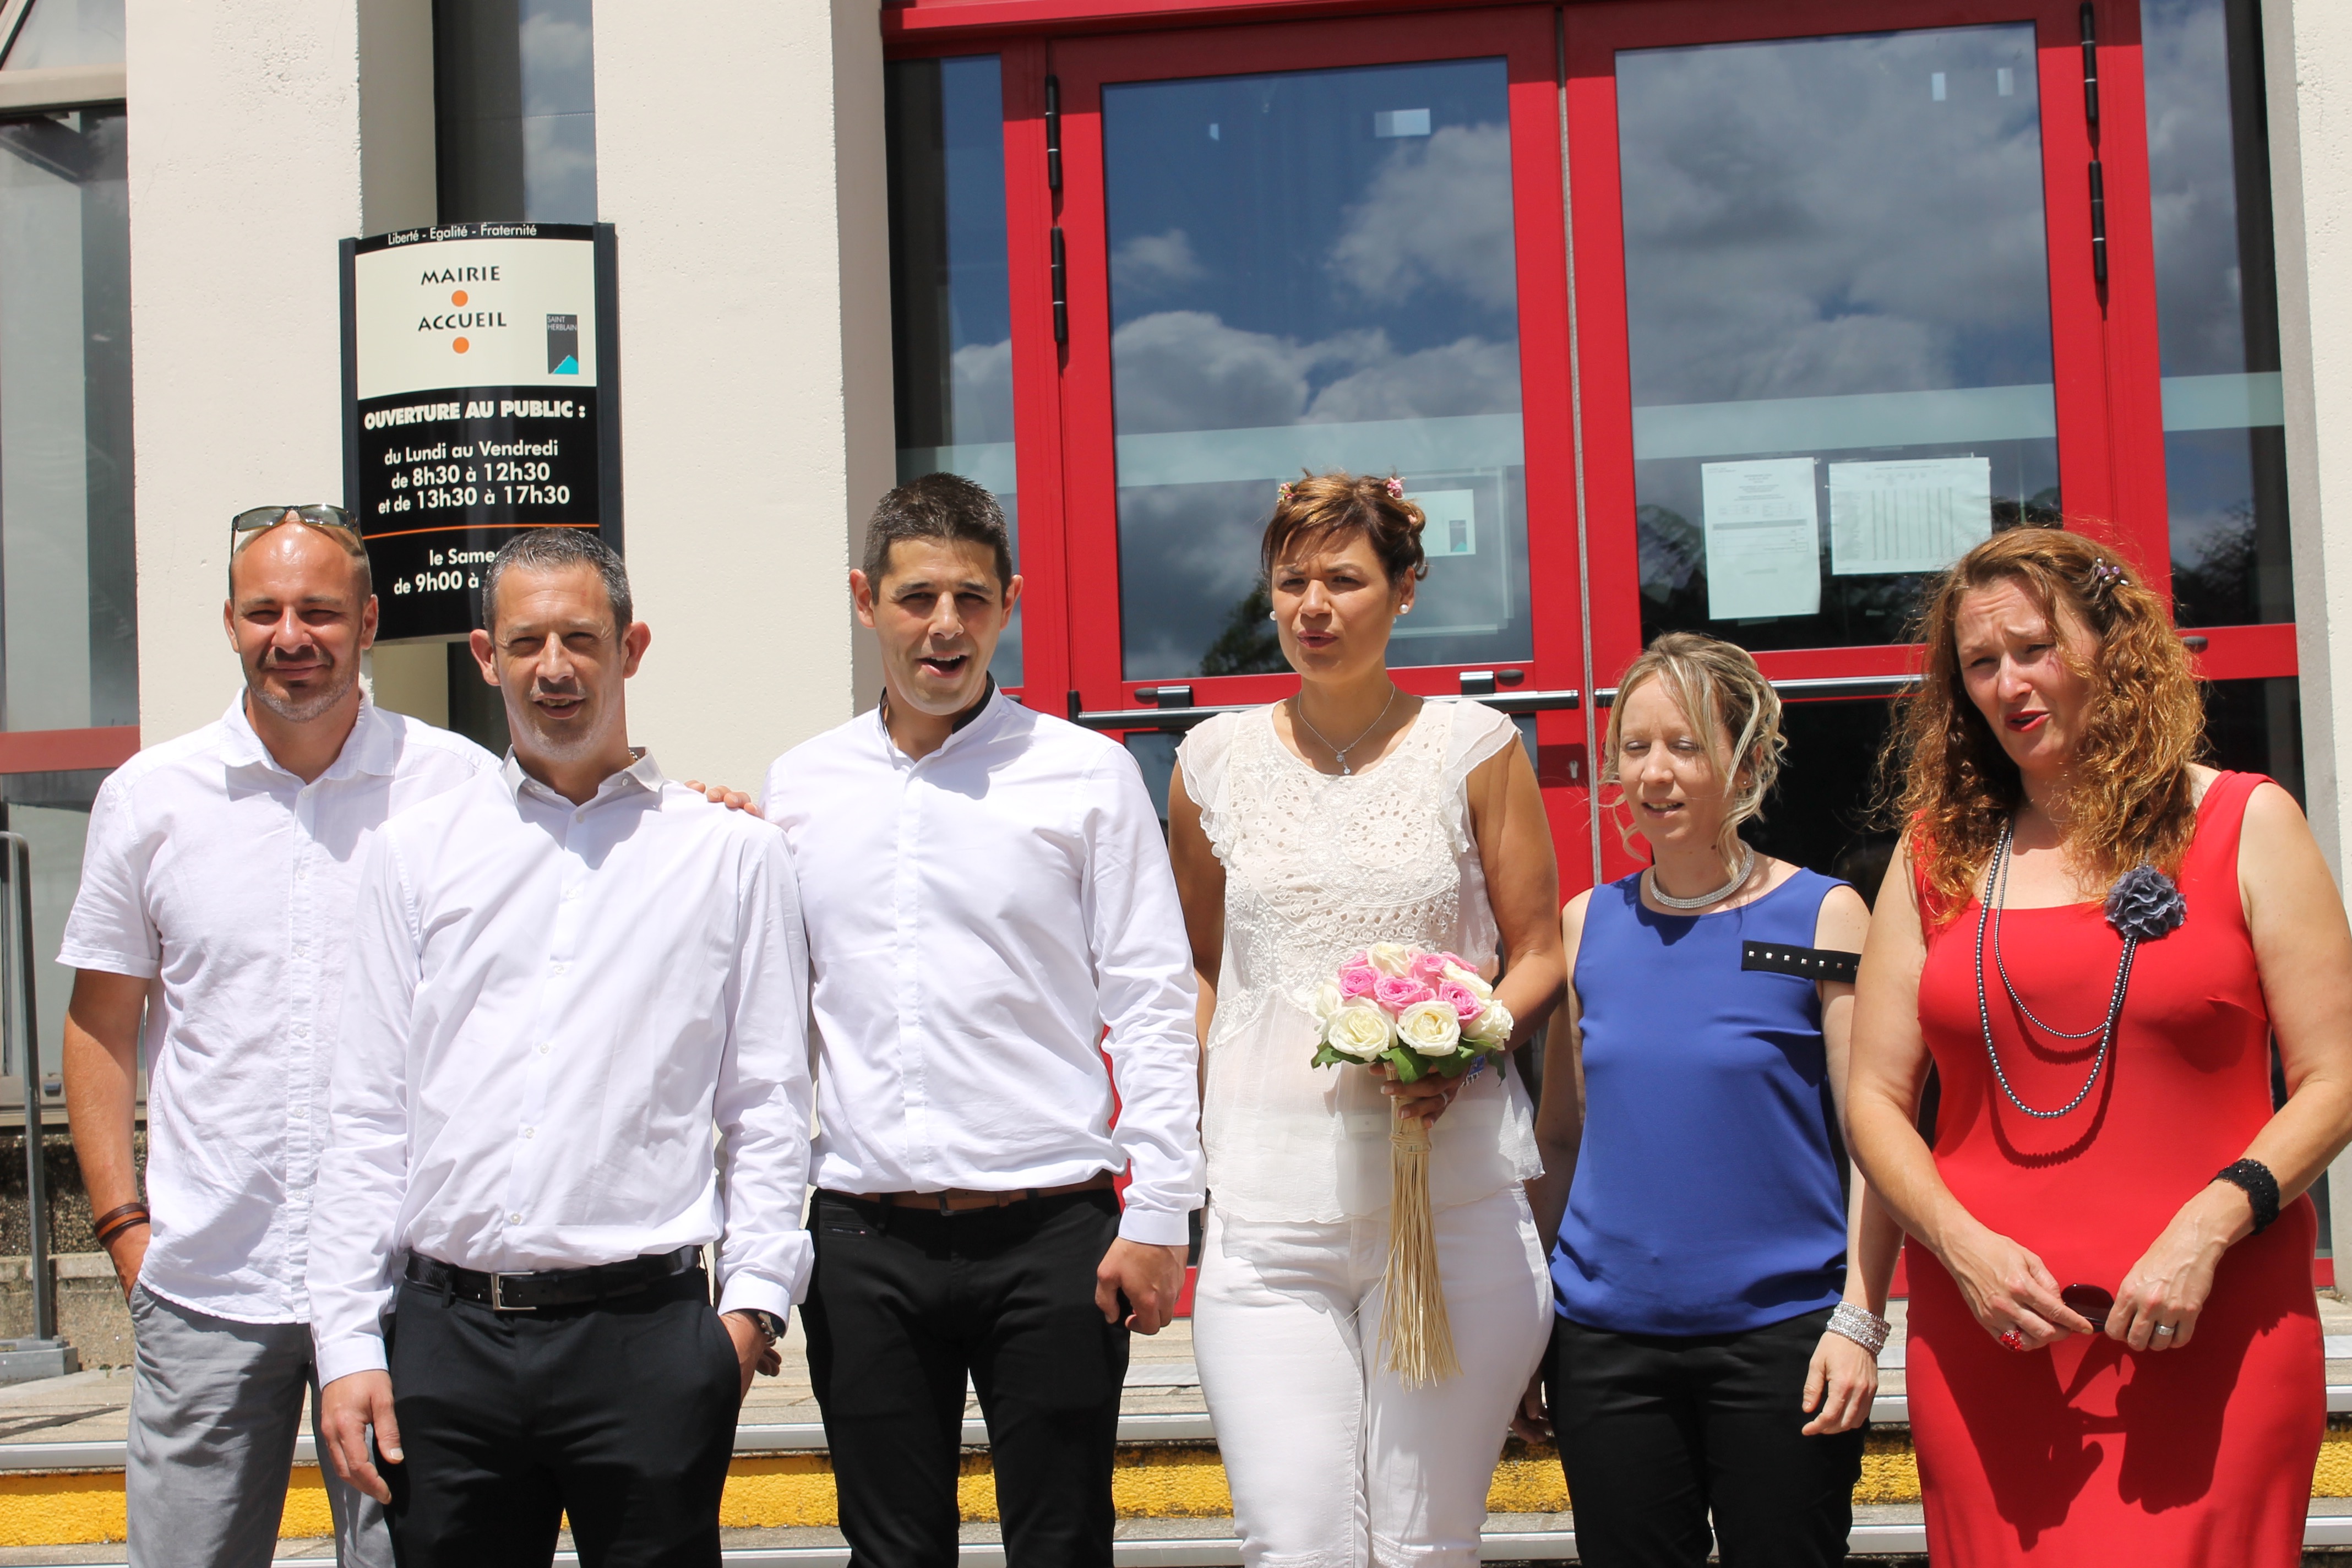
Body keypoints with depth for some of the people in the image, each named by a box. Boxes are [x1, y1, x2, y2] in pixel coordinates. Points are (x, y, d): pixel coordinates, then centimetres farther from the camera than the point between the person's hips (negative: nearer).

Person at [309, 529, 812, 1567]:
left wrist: (753, 1297, -7)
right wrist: (349, 1343, 3)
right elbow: (369, 1116, 9)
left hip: (647, 1336, -2)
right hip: (447, 1335, 2)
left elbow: (769, 1104, 4)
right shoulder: (413, 853, 11)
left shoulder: (732, 854, 6)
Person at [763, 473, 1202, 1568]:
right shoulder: (797, 788, 9)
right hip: (863, 1240, 3)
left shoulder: (1087, 774, 1)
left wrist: (1158, 1215, -5)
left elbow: (1152, 1004, 0)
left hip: (1048, 1232, -2)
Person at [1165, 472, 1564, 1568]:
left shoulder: (1473, 746, 4)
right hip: (1266, 1211, 1)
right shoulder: (1215, 760, 9)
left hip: (1451, 1200, -1)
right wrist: (1187, 1131, 8)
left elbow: (1540, 954, 8)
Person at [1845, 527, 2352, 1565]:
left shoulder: (2247, 826, 4)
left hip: (2211, 1335, -2)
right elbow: (1875, 1099, 9)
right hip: (1986, 1339, 2)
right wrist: (1964, 1245, -7)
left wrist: (2208, 1228, -13)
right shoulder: (1938, 853, 10)